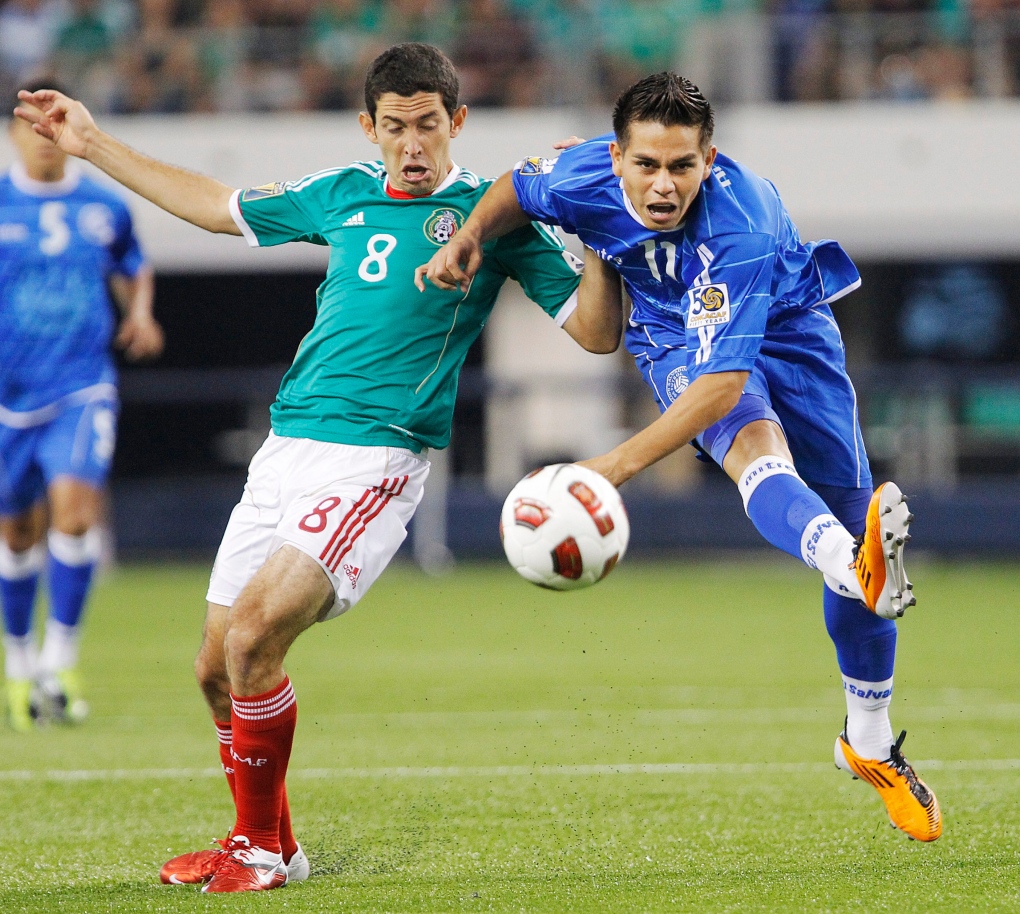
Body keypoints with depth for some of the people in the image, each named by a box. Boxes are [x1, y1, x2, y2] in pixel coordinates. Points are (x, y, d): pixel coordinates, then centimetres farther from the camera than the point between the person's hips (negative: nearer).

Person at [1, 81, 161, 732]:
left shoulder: (105, 207, 5)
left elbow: (134, 270, 23)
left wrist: (140, 314, 3)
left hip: (82, 390, 0)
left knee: (74, 505, -21)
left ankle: (60, 658, -11)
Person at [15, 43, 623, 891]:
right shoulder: (344, 194, 13)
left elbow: (596, 330, -3)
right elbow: (220, 206, 28)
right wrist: (93, 143, 31)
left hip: (374, 462, -6)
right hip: (286, 450, 6)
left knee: (254, 634, -22)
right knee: (217, 668, 5)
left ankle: (260, 848, -4)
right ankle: (267, 841, 26)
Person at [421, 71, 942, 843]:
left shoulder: (741, 226, -39)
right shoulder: (589, 177, -24)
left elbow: (725, 379, -45)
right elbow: (520, 187, 3)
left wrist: (616, 467, -51)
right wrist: (470, 237, -17)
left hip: (785, 331, -1)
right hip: (678, 342, 1)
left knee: (850, 510, -1)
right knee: (755, 443, -34)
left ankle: (871, 743, 20)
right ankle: (858, 566, -70)